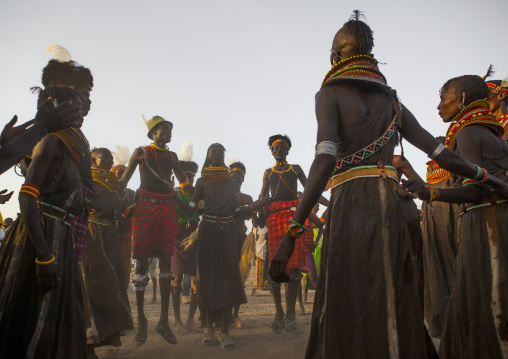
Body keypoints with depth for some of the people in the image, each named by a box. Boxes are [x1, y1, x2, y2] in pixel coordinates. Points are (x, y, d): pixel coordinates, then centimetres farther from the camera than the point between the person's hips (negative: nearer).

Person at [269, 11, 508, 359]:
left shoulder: (331, 93, 2)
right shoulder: (390, 100, 17)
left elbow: (325, 159, -13)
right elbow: (438, 151, 12)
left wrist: (292, 232, -18)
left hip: (352, 206, -6)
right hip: (391, 207, 6)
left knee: (349, 316, -1)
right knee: (394, 312, 13)